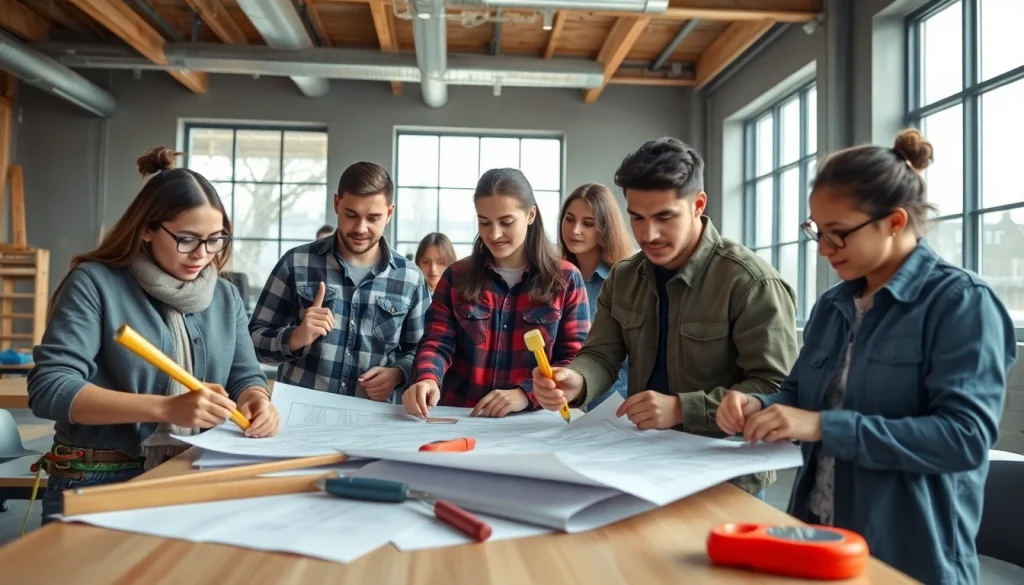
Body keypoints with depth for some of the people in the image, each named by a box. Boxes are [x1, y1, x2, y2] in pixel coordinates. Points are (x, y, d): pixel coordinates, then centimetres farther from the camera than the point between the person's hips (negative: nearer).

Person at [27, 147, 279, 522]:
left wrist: (255, 400, -14)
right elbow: (48, 388, -14)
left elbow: (244, 376, 11)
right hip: (99, 483, -4)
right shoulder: (95, 283, -5)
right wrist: (166, 408, -25)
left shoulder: (226, 297, 9)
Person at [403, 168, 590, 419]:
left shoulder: (566, 279, 2)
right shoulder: (456, 277, 8)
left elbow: (576, 358, -2)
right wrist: (428, 380, -21)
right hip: (457, 418, 2)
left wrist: (526, 393, -18)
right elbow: (437, 342, 1)